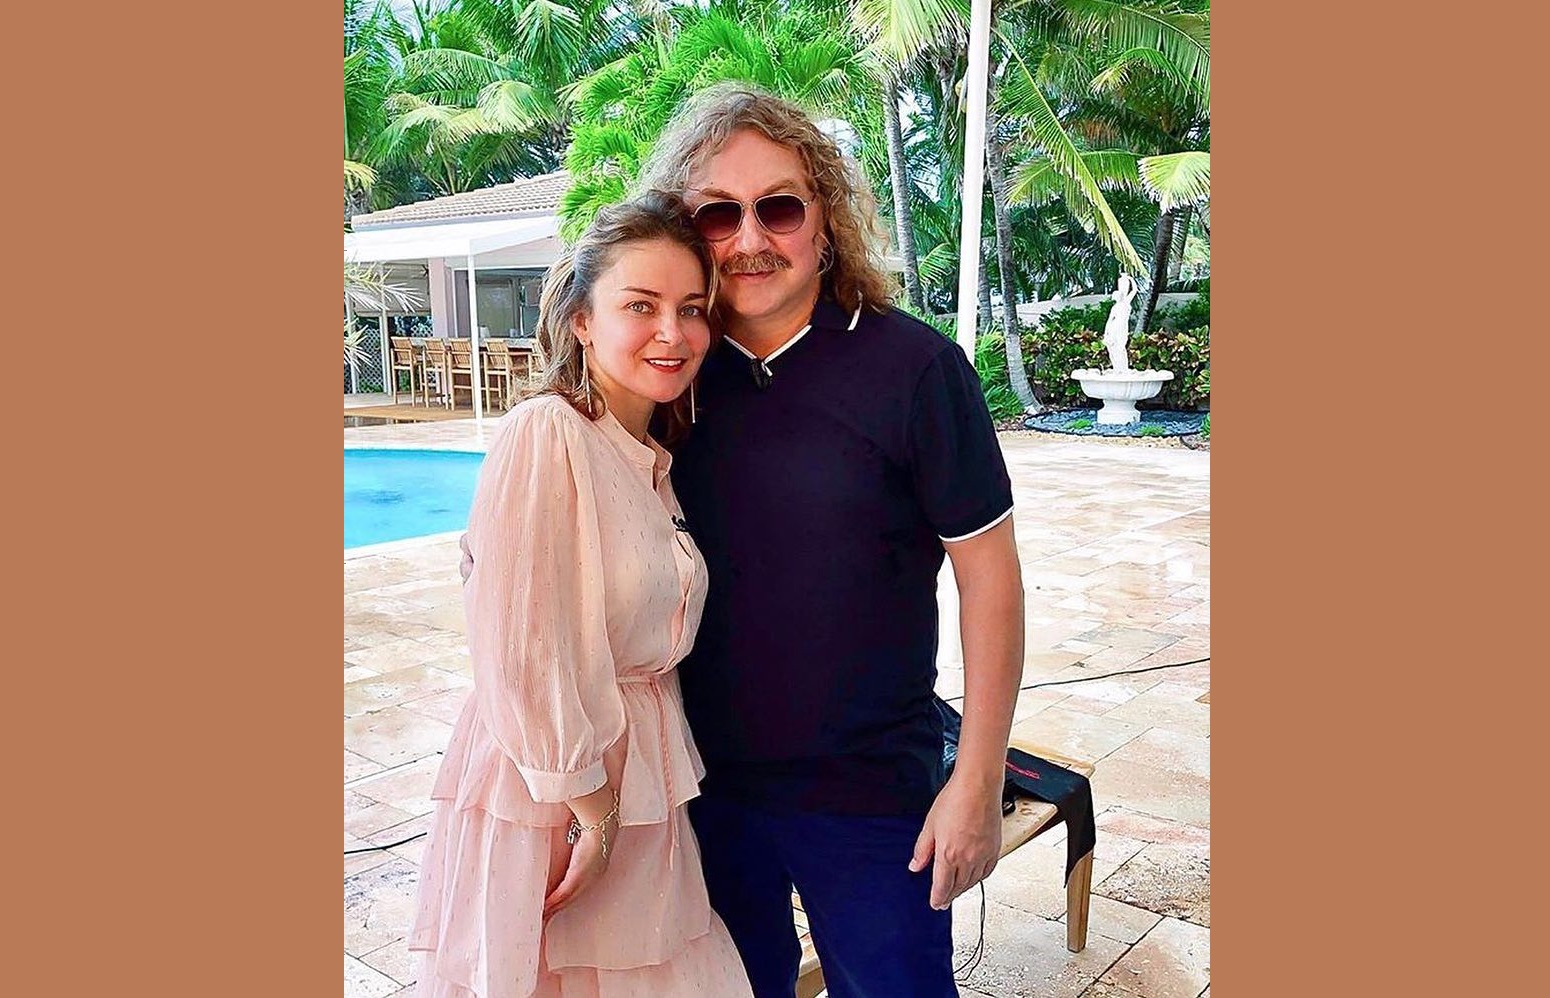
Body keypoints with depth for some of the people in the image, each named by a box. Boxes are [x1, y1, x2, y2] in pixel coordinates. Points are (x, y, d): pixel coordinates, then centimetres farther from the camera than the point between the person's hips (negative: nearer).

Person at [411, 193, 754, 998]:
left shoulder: (657, 461, 7)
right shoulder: (544, 434, -19)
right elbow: (520, 656, -21)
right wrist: (586, 803, -14)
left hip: (640, 794, 7)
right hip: (548, 797, -7)